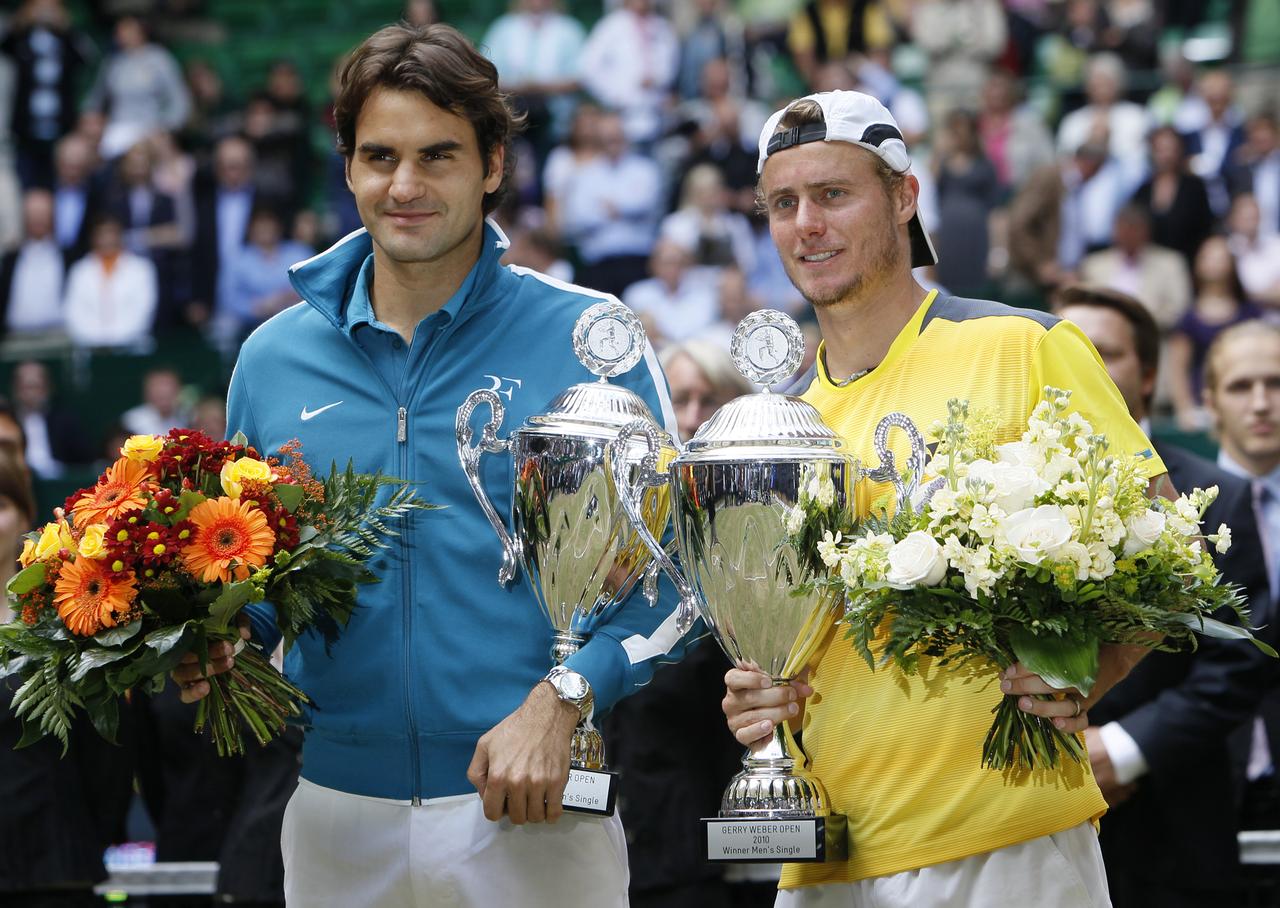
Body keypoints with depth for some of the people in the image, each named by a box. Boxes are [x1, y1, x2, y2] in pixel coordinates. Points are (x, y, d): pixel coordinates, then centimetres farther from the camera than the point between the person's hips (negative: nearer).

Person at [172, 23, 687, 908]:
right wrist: (213, 648, -4)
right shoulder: (273, 359, 6)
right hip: (339, 821, 3)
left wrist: (559, 702, -17)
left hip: (532, 814, -3)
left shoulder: (589, 340, -3)